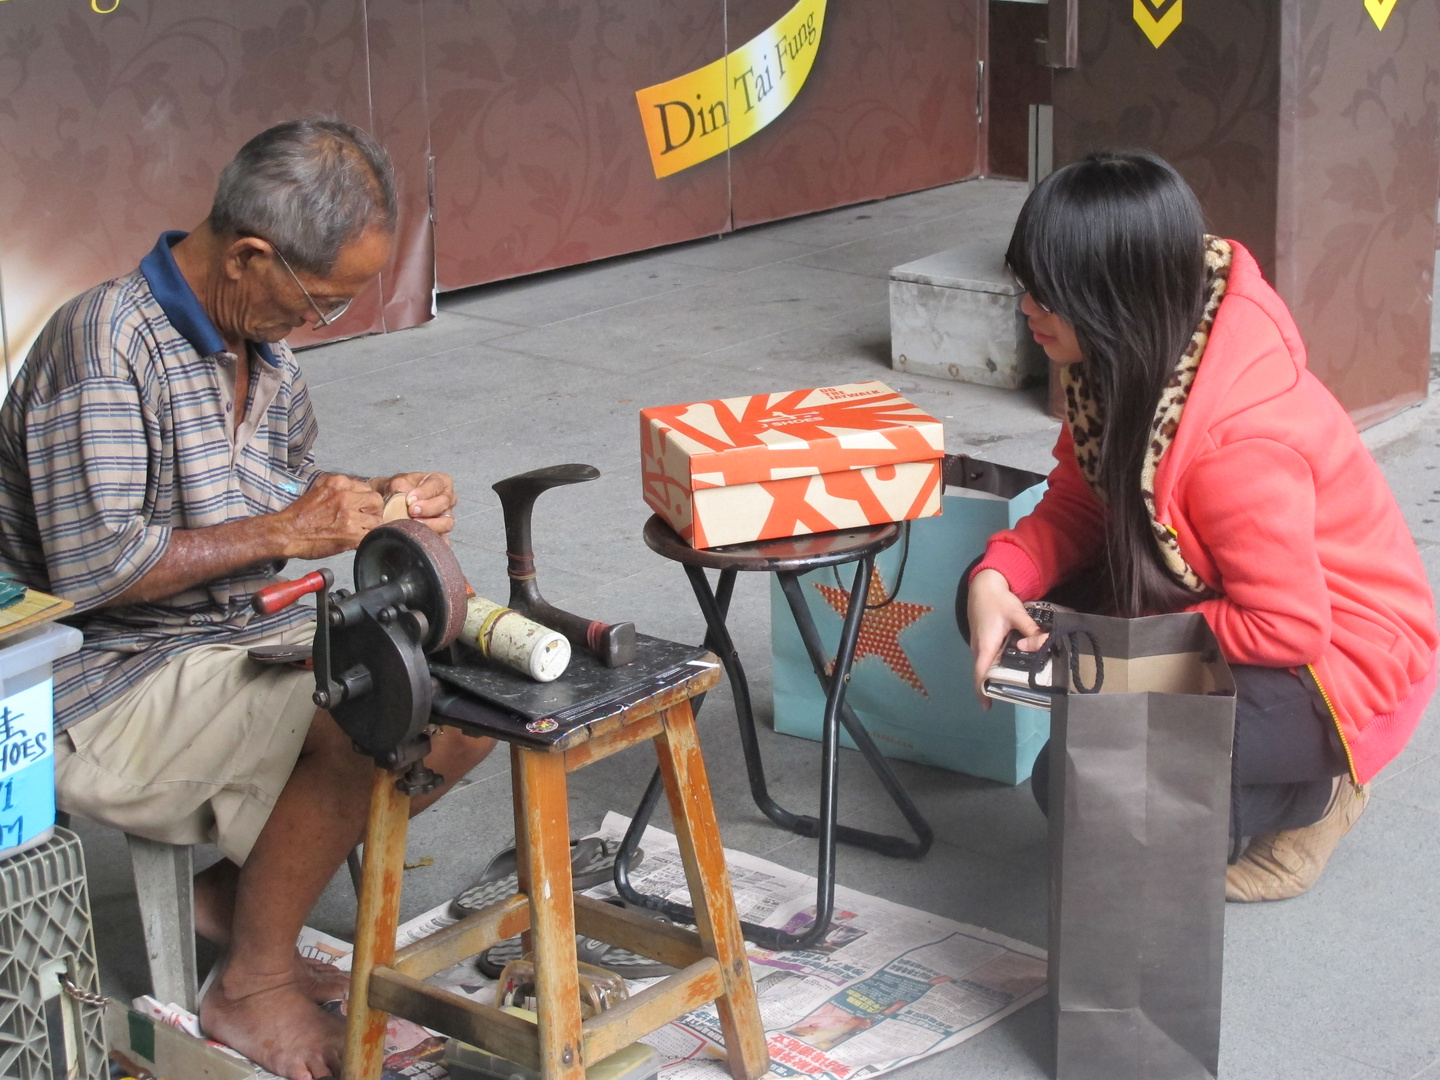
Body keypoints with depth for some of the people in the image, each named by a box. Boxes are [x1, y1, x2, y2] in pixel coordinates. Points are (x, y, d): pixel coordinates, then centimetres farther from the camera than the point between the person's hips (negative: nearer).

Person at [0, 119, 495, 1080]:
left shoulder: (267, 353, 7)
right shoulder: (105, 344, -21)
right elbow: (90, 568, -27)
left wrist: (375, 499, 1)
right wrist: (282, 534, -22)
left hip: (249, 641, 9)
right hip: (112, 685, -9)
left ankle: (239, 893, 10)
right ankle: (252, 988, -8)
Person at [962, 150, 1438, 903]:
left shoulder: (1238, 436, -35)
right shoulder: (1126, 360, -10)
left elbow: (1289, 627, -29)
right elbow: (1075, 504, 0)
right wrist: (997, 582, -21)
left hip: (1333, 662, -9)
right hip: (1219, 594, 9)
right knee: (997, 600, -5)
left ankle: (1309, 793, 2)